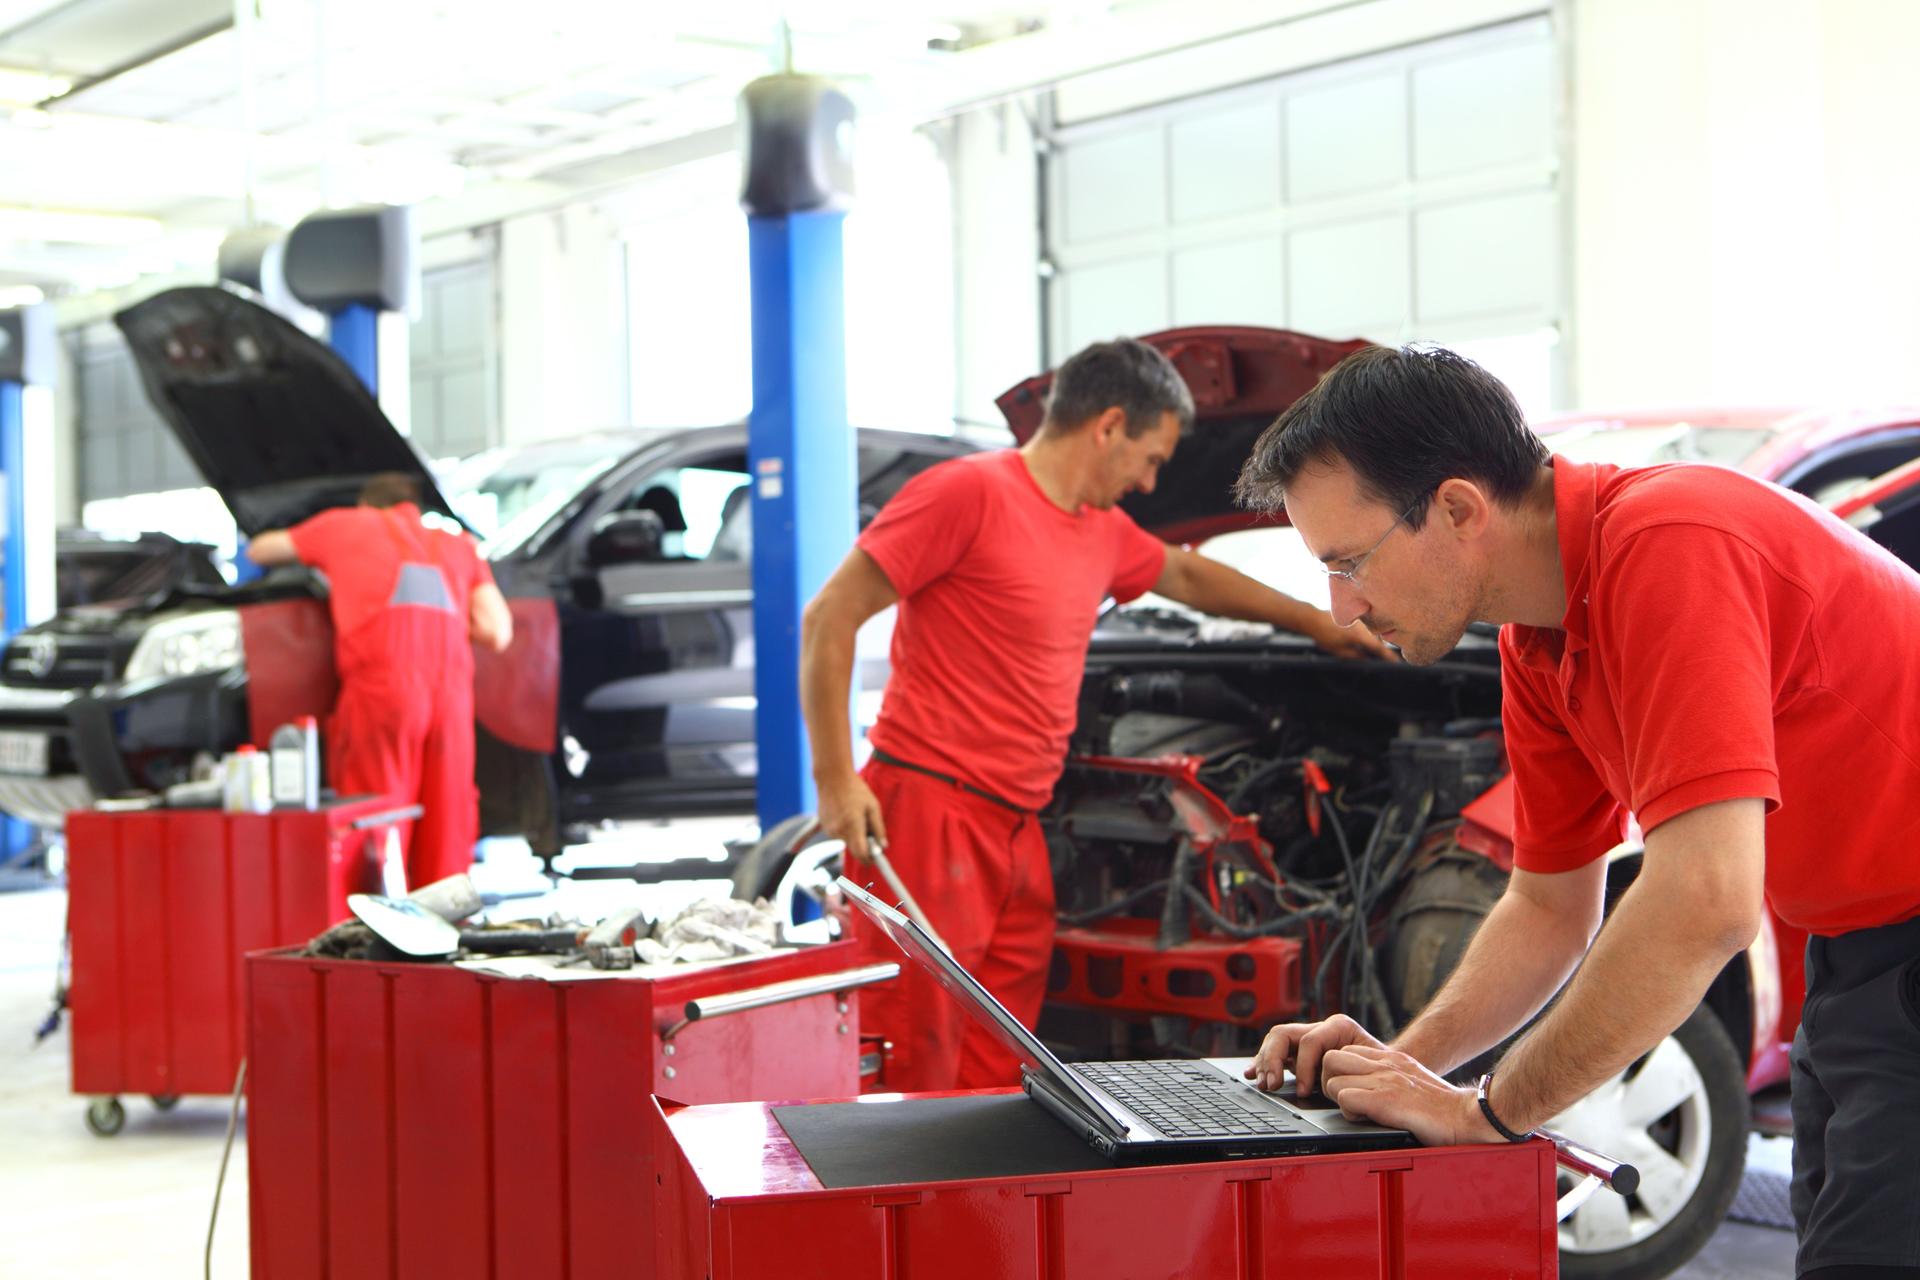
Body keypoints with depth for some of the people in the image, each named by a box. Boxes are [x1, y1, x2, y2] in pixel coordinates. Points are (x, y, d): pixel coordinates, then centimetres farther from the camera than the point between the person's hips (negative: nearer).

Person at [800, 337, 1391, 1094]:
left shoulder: (1104, 532, 18)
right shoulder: (971, 492, -8)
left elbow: (1188, 578, 40)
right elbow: (830, 619, -9)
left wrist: (1314, 622, 48)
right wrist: (836, 778, -14)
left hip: (1015, 832, 9)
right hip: (929, 811, -9)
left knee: (996, 1074, 7)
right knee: (914, 1068, -9)